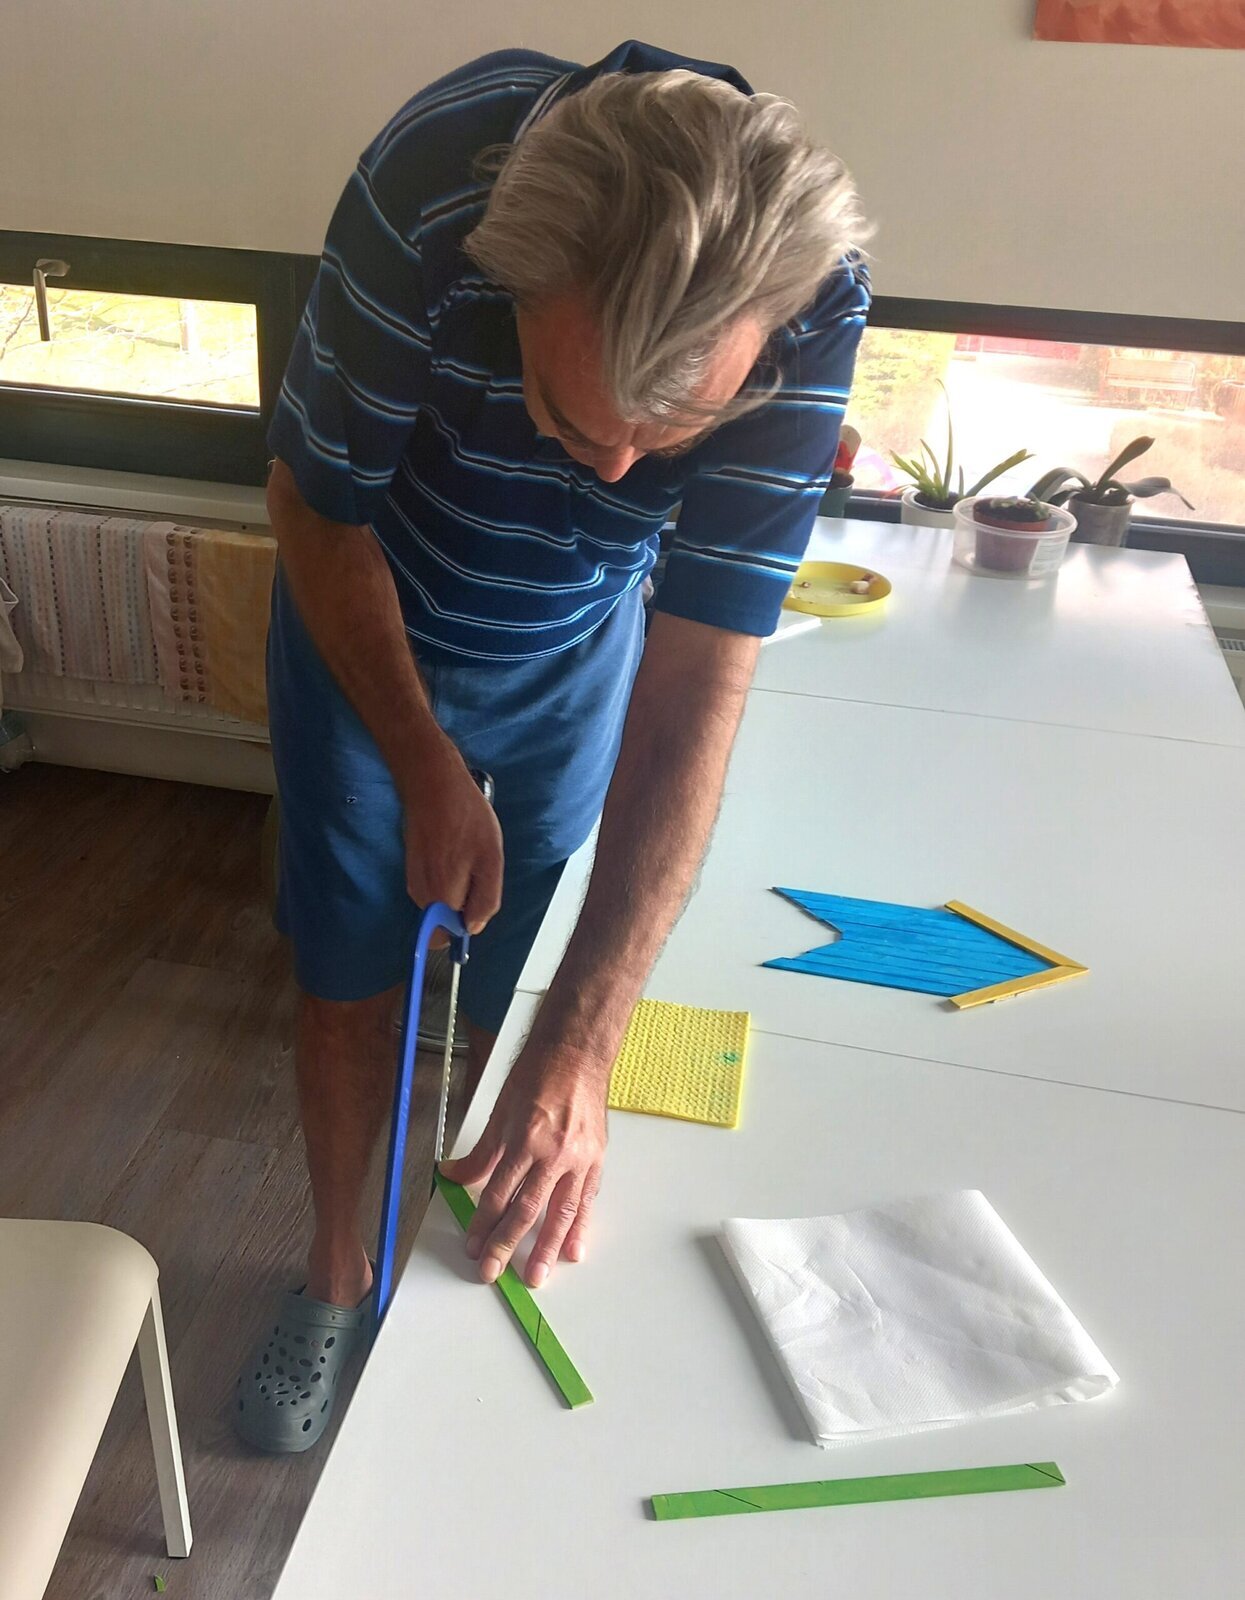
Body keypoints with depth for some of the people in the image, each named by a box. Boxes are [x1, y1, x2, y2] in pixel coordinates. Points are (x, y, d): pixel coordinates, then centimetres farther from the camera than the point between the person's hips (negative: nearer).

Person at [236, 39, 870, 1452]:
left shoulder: (812, 305, -31)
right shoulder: (428, 189, -35)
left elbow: (696, 694, -32)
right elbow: (316, 509, -18)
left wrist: (581, 1051, -35)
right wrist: (428, 772, -21)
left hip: (578, 648, 1)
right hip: (366, 624, 0)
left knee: (526, 1000, 8)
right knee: (349, 987, 8)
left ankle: (494, 1269, 36)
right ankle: (336, 1276, 34)